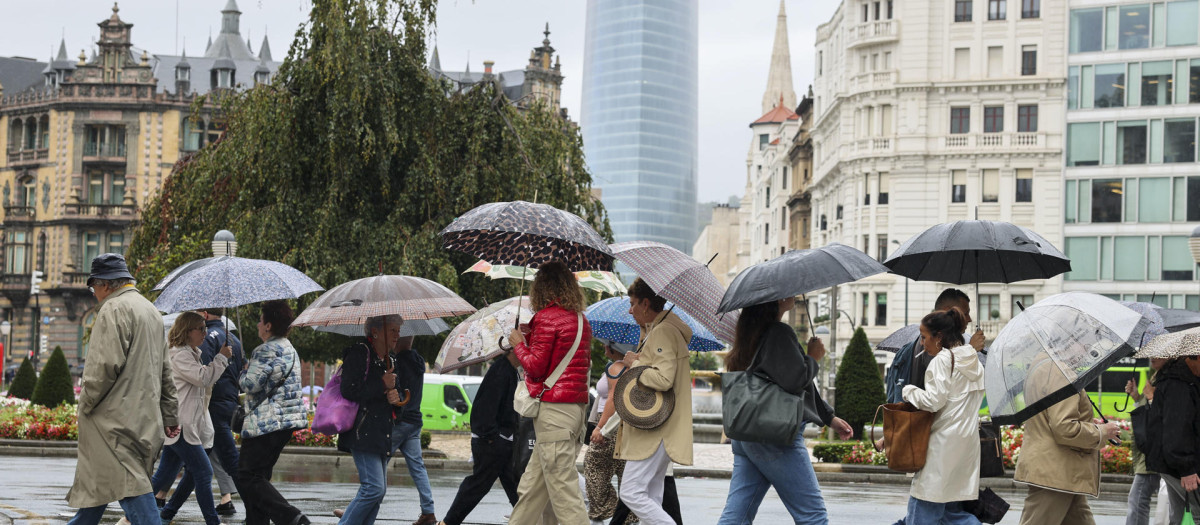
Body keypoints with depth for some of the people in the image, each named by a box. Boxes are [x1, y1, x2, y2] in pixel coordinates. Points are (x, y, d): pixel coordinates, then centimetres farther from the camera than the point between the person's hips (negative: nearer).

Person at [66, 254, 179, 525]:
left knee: (130, 486, -11)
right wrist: (170, 415, 22)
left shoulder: (113, 309, -11)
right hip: (144, 417, 9)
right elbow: (165, 371, 20)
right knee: (94, 481, 19)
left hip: (116, 418, -9)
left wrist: (85, 403, -8)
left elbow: (105, 365, -20)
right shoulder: (151, 311, 18)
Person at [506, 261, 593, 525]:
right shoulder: (581, 320, 14)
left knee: (563, 489, -9)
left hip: (553, 407, -8)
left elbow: (536, 367, -12)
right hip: (578, 404, 9)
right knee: (532, 486, 15)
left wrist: (519, 343, 6)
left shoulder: (546, 317, -9)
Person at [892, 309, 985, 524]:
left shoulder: (943, 359, -11)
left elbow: (933, 400, -17)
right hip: (968, 441, 9)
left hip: (944, 441, -9)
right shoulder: (974, 362, 16)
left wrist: (909, 390, -2)